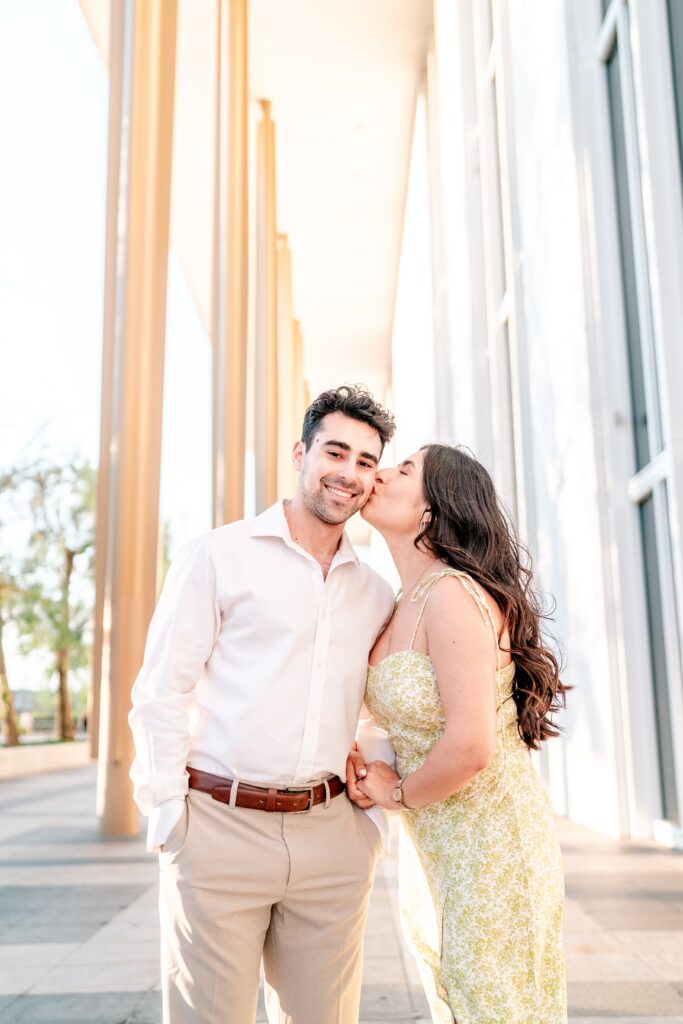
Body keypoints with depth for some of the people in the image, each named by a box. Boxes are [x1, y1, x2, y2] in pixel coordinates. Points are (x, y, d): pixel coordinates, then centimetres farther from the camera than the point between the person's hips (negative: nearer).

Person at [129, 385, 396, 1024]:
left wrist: (371, 814, 9)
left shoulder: (375, 594, 13)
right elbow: (160, 692, -3)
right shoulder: (218, 556, -1)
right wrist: (168, 815, -8)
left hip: (331, 838, 4)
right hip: (220, 828, -4)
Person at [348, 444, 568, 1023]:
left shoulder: (454, 593, -21)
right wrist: (361, 761, -1)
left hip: (490, 843, -8)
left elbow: (471, 747, -28)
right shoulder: (405, 605, 6)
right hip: (434, 847, 9)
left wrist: (397, 795, -11)